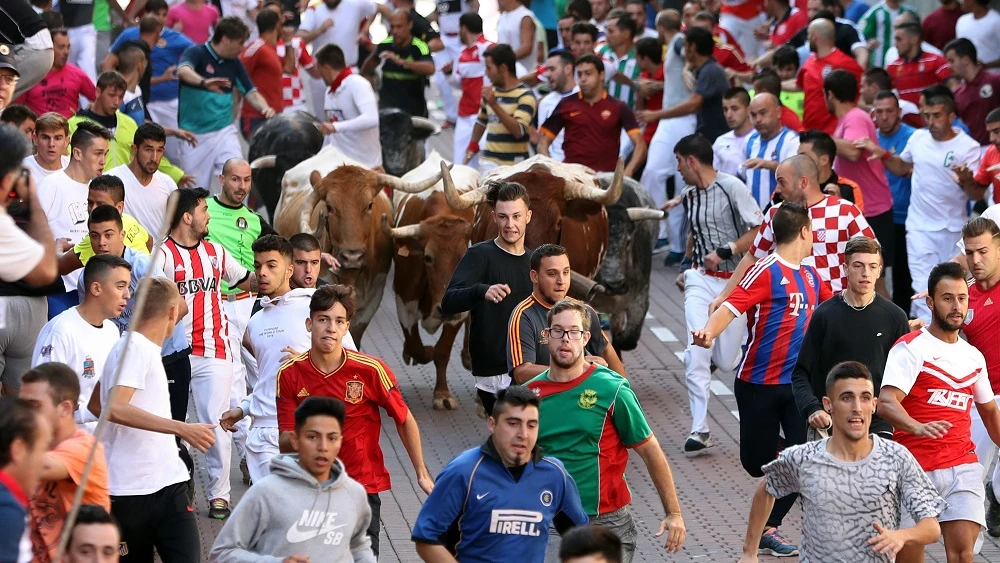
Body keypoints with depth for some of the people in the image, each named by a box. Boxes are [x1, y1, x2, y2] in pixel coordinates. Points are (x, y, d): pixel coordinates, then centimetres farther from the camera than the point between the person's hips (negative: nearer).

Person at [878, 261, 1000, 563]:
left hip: (963, 467, 4)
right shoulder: (911, 348, -6)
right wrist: (918, 427, -37)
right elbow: (886, 403, -20)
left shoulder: (974, 357, 14)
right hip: (915, 468, -4)